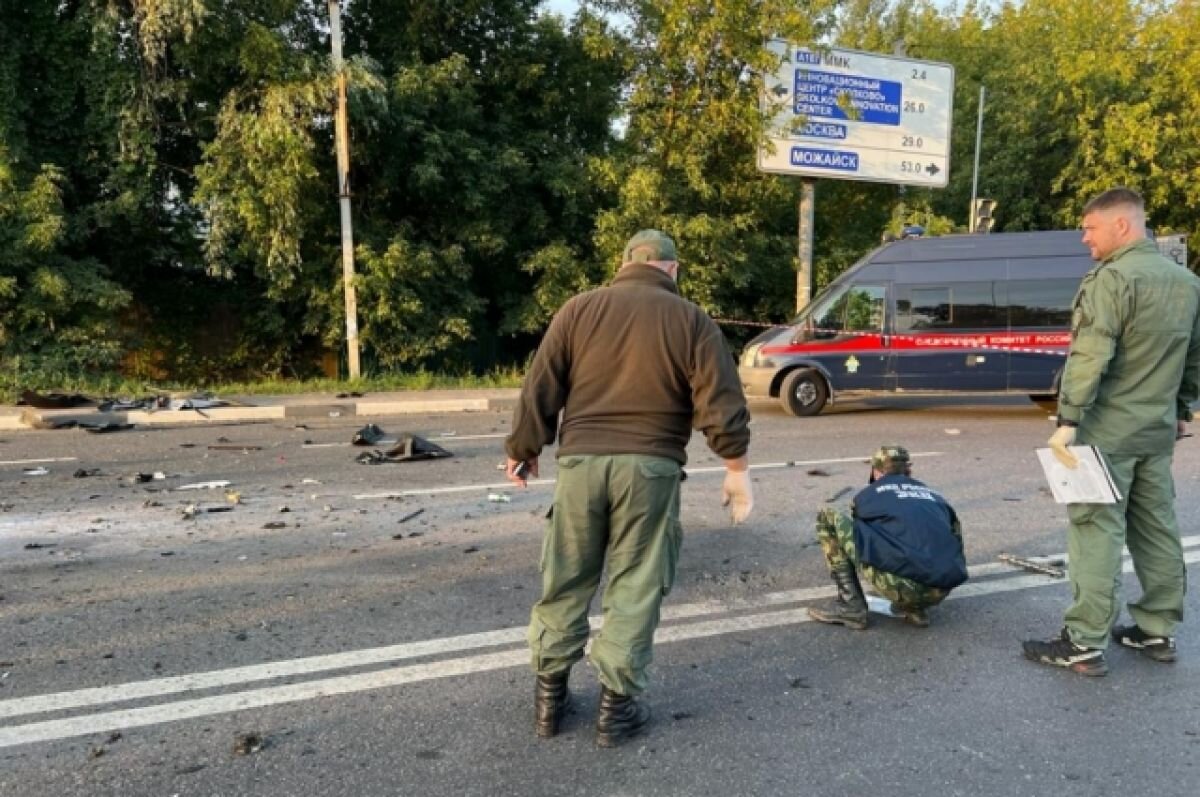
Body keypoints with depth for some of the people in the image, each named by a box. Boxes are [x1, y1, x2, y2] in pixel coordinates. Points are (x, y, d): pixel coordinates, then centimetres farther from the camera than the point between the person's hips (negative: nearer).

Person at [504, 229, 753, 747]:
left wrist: (523, 449, 15)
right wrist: (737, 467, 4)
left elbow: (540, 389, 5)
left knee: (565, 581, 13)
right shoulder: (691, 320, 3)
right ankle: (617, 705, 14)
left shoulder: (579, 309, 7)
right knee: (636, 587, 7)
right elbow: (721, 403, -3)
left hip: (581, 461, 2)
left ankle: (549, 692, 24)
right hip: (651, 468, -1)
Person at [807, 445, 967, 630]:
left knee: (828, 518, 10)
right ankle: (914, 609, 16)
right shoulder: (935, 497, 27)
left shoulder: (867, 495, 19)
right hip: (941, 593, 4)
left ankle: (850, 605, 7)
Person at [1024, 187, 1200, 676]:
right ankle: (1159, 631, 25)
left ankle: (1085, 645, -2)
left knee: (1097, 534, -6)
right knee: (1157, 530, 15)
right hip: (1158, 432, 9)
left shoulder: (1113, 277, -14)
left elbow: (1090, 357, -22)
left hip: (1107, 432, -8)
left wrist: (1067, 421, -21)